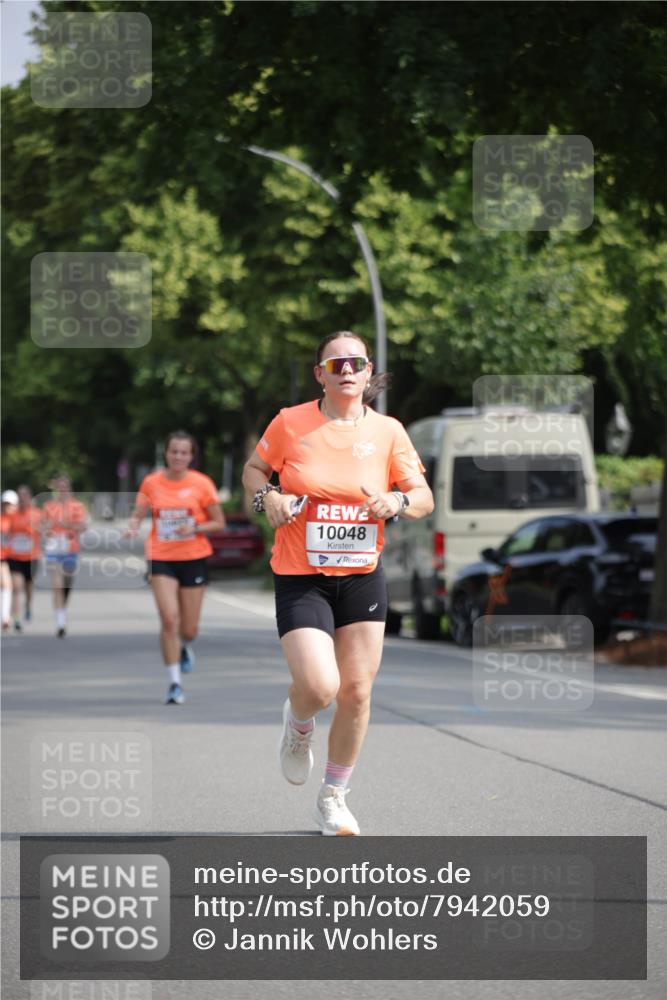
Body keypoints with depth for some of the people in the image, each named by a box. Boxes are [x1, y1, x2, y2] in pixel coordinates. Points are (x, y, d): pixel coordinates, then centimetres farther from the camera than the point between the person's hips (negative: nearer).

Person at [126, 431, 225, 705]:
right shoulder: (151, 483, 1)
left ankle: (185, 647, 43)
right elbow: (137, 515, 4)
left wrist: (194, 528, -16)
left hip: (193, 559, 0)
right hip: (161, 559, 0)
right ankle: (175, 683, -7)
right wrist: (133, 527, -19)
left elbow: (219, 523, 1)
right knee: (169, 619, -16)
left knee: (189, 628, 4)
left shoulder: (201, 484, -3)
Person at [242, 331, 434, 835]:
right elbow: (253, 469, 11)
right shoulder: (290, 423, -4)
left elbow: (424, 498, 5)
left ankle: (334, 798, 25)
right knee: (318, 686, -18)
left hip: (363, 578, 3)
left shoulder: (388, 431, 0)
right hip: (301, 579, -3)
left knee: (356, 692, 5)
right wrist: (267, 497, -10)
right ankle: (298, 725, 21)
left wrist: (397, 501, -17)